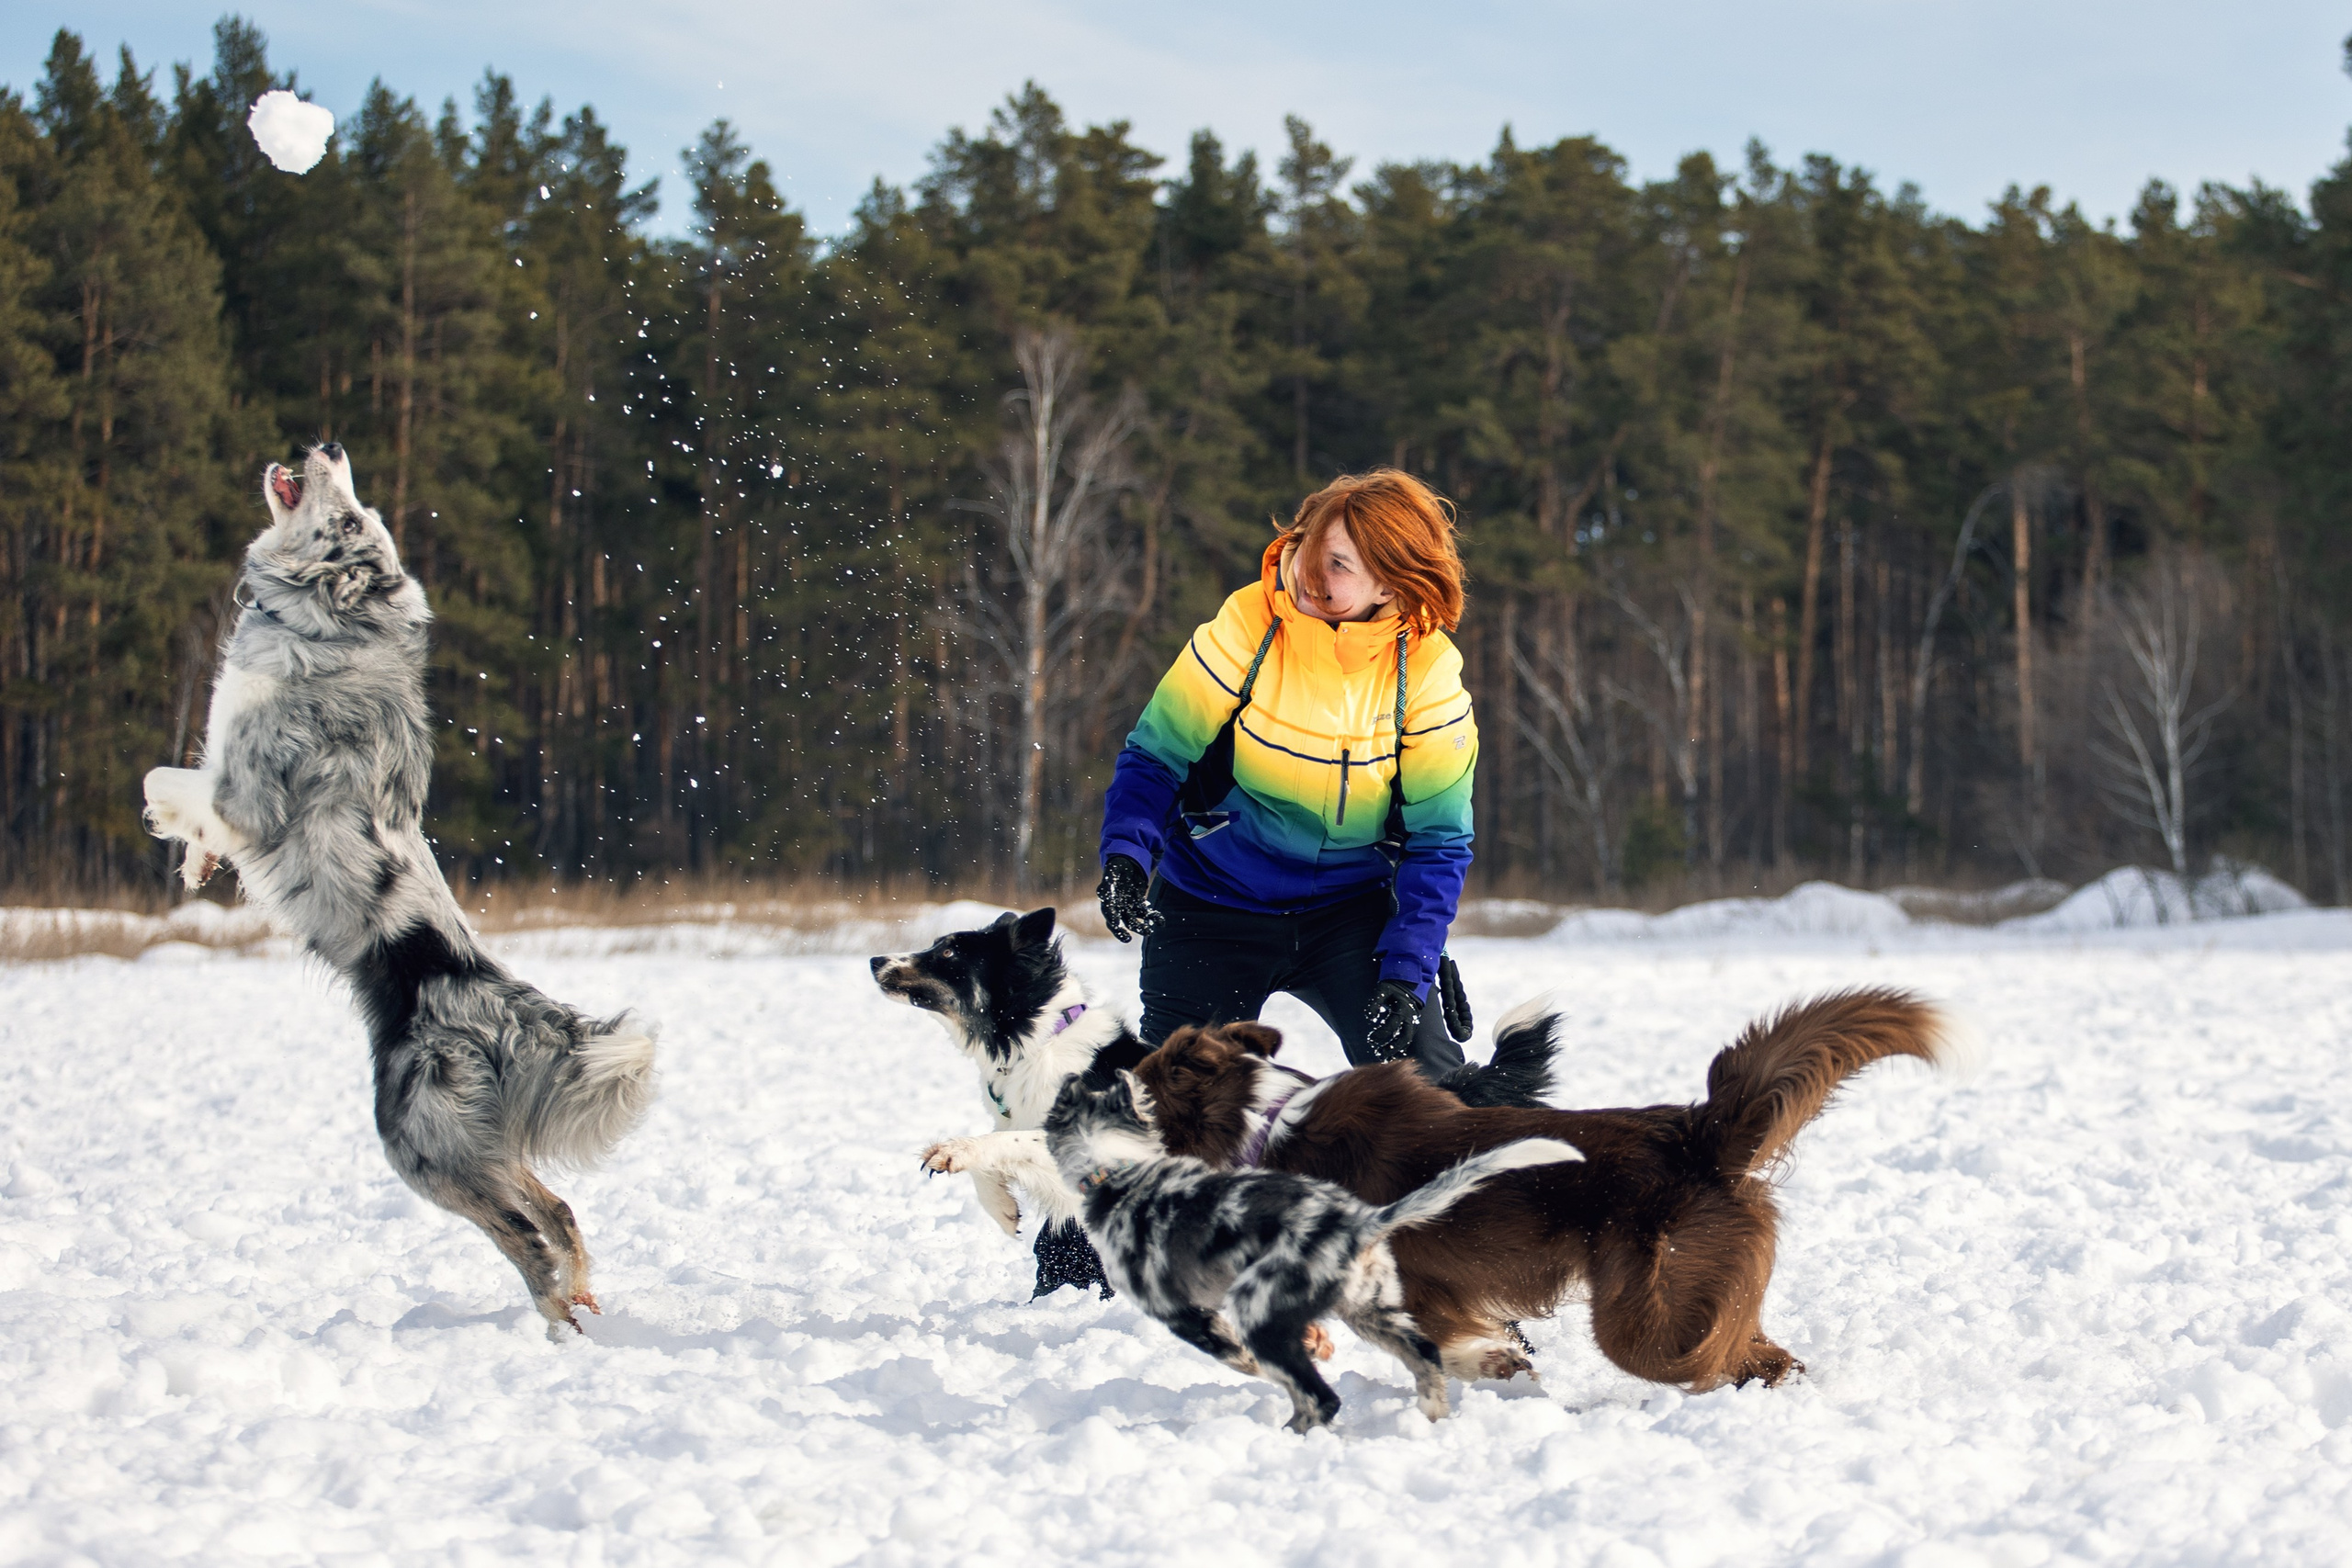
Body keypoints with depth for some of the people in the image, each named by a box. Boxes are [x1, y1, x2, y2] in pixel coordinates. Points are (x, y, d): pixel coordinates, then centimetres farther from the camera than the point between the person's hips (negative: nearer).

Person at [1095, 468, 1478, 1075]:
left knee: (1431, 1087, -13)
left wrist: (1405, 975, -18)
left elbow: (1437, 842, -8)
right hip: (1213, 903, -1)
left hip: (1351, 910, 1)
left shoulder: (1428, 670, -13)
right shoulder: (1246, 626, -16)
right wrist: (1126, 854, -25)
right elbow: (1155, 757, -7)